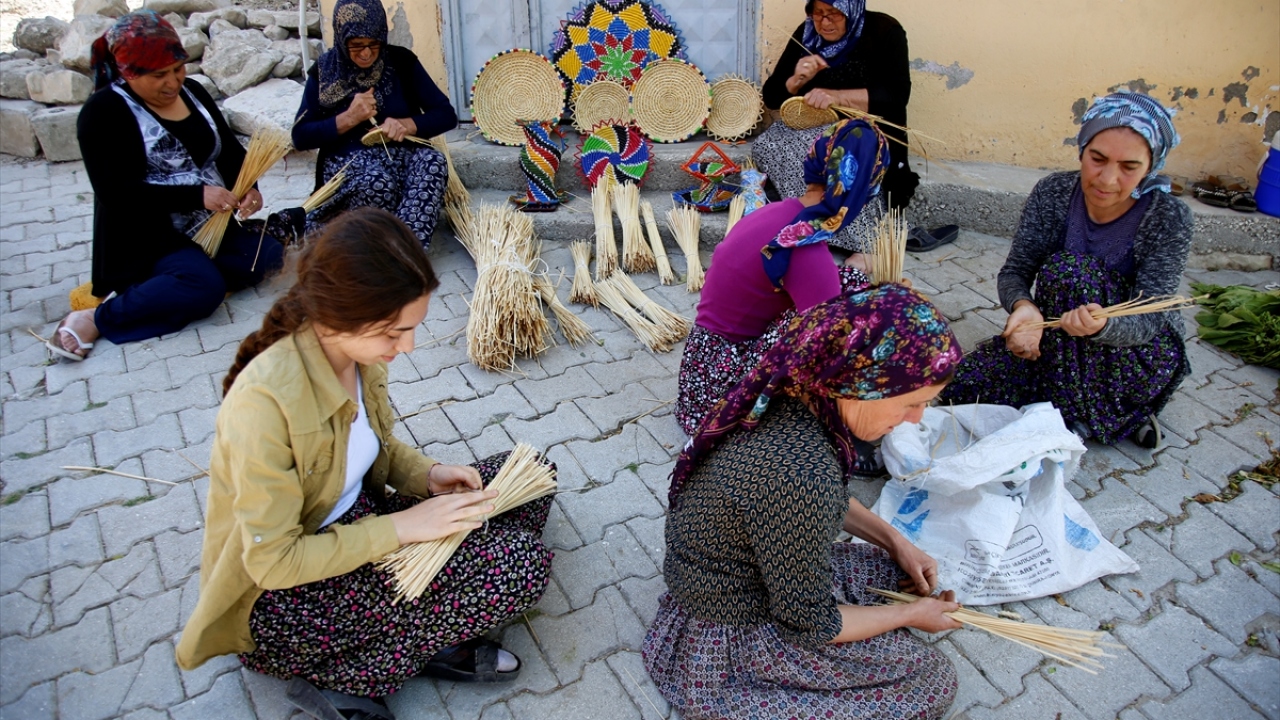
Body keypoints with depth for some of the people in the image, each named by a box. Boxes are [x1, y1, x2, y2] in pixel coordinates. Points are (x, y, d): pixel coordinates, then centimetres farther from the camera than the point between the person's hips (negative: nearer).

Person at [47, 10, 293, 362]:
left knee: (266, 255, -17)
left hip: (213, 225, 8)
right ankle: (95, 319, -17)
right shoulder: (104, 111, -10)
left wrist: (249, 187, -10)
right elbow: (117, 192, -18)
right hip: (149, 237, -7)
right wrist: (197, 195, -26)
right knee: (205, 288, -31)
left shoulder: (192, 91, 10)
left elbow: (231, 150, 13)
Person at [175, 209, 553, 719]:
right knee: (519, 565, -22)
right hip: (278, 598, -8)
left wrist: (427, 474, -8)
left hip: (356, 527, 8)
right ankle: (342, 677, -5)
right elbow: (274, 562, -25)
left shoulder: (357, 352, -8)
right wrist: (400, 527, -24)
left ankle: (423, 634, -2)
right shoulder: (264, 402, -31)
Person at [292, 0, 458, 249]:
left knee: (433, 161, -35)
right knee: (378, 182, -39)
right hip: (347, 161, -1)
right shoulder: (324, 71, 3)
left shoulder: (401, 62, 4)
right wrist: (349, 118, -12)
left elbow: (446, 115, 3)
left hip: (401, 155, 2)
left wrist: (406, 125, -15)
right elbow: (300, 137, 2)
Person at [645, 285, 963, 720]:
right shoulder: (798, 472, -38)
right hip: (733, 638, -8)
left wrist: (895, 542, 6)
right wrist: (911, 615, -7)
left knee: (901, 573, 16)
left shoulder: (793, 395, -13)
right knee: (933, 680, 3)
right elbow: (809, 625, -22)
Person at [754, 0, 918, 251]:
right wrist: (796, 81, -17)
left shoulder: (884, 31, -7)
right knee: (765, 145, -23)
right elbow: (770, 96, 6)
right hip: (813, 129, 5)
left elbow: (898, 94, -18)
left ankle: (868, 242, -25)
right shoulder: (805, 35, 4)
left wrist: (838, 96, -30)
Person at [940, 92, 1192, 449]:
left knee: (1067, 270, -30)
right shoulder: (1053, 193, -12)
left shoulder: (1169, 219, -19)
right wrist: (1023, 306, -37)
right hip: (1054, 344, 4)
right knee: (962, 386, -18)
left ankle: (1081, 419, -18)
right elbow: (1014, 271, -12)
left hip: (1140, 354, -4)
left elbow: (1150, 319, -24)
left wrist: (1101, 325, -48)